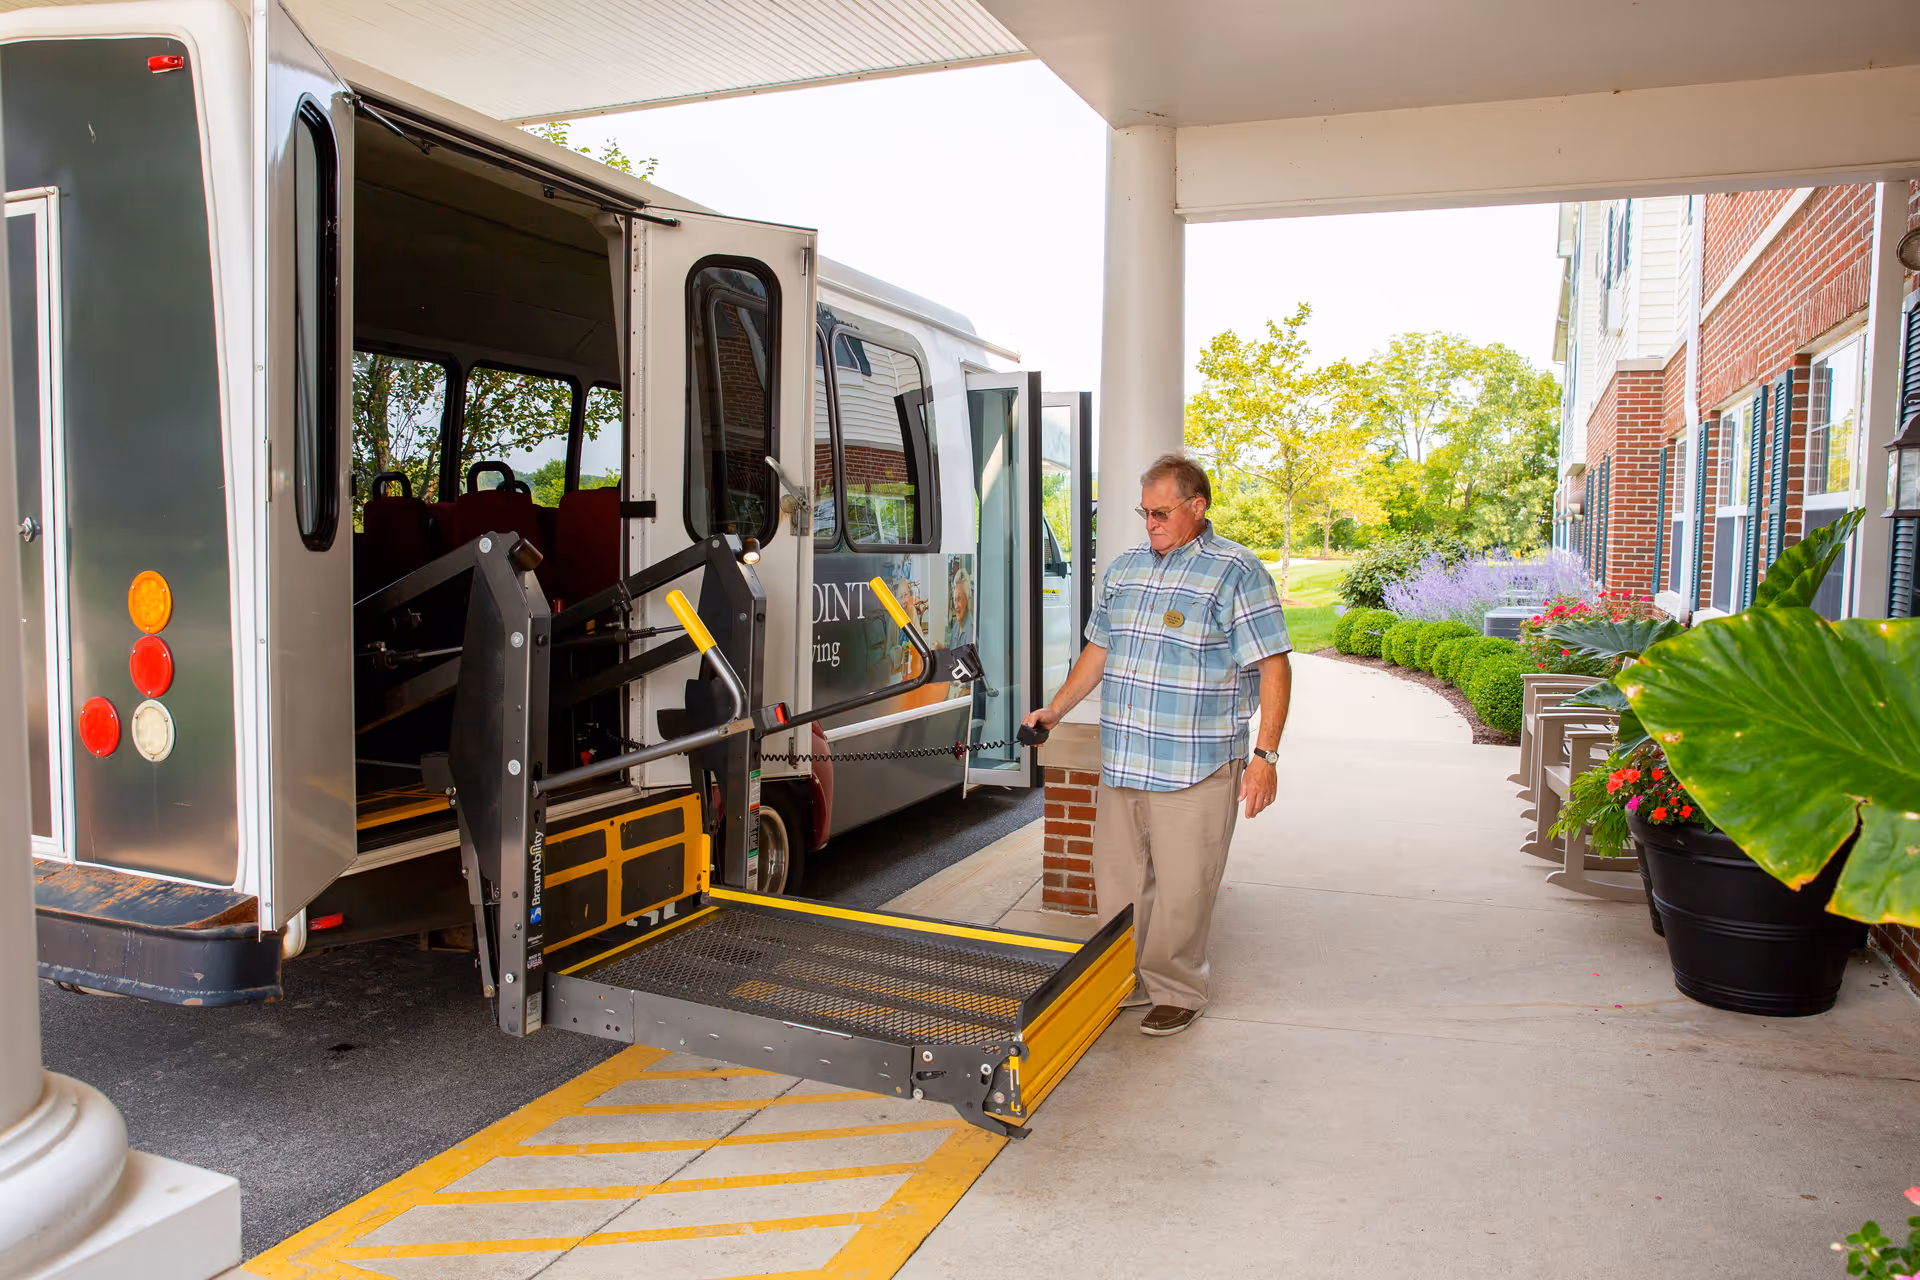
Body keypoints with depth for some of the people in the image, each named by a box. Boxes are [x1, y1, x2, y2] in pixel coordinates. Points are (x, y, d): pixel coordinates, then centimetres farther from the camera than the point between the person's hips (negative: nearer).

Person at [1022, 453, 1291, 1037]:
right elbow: (1098, 650, 23)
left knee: (1181, 891, 1)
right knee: (1116, 881, 13)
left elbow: (1274, 666, -9)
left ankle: (1177, 992, 21)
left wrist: (1265, 756, -15)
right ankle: (1127, 982, 30)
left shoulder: (1237, 572, -6)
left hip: (1196, 771, -6)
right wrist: (1054, 710, 18)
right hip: (1121, 765, 6)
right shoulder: (1123, 569, 13)